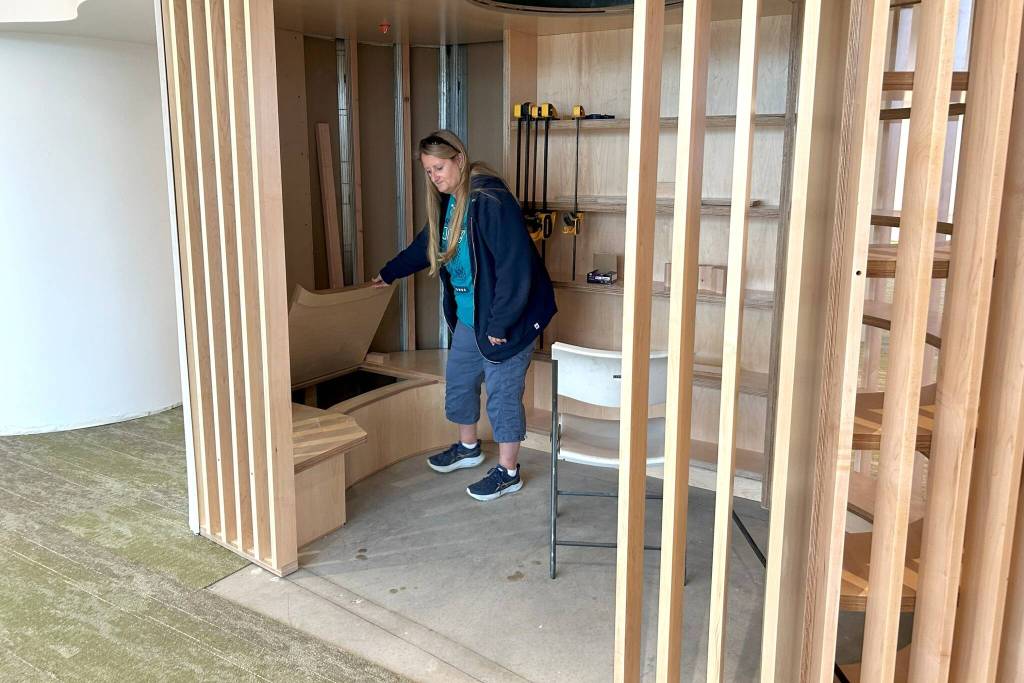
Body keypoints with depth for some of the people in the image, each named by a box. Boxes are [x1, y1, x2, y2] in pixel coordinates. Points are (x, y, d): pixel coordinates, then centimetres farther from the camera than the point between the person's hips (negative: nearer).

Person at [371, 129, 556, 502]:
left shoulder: (491, 200, -23)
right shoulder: (446, 203, 6)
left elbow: (515, 265, -26)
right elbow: (425, 245, 24)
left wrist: (500, 323, -23)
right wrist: (389, 272, 37)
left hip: (505, 318, -9)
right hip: (467, 317, 9)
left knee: (503, 393, 1)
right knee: (459, 382, 20)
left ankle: (508, 471, 17)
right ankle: (468, 447, 43)